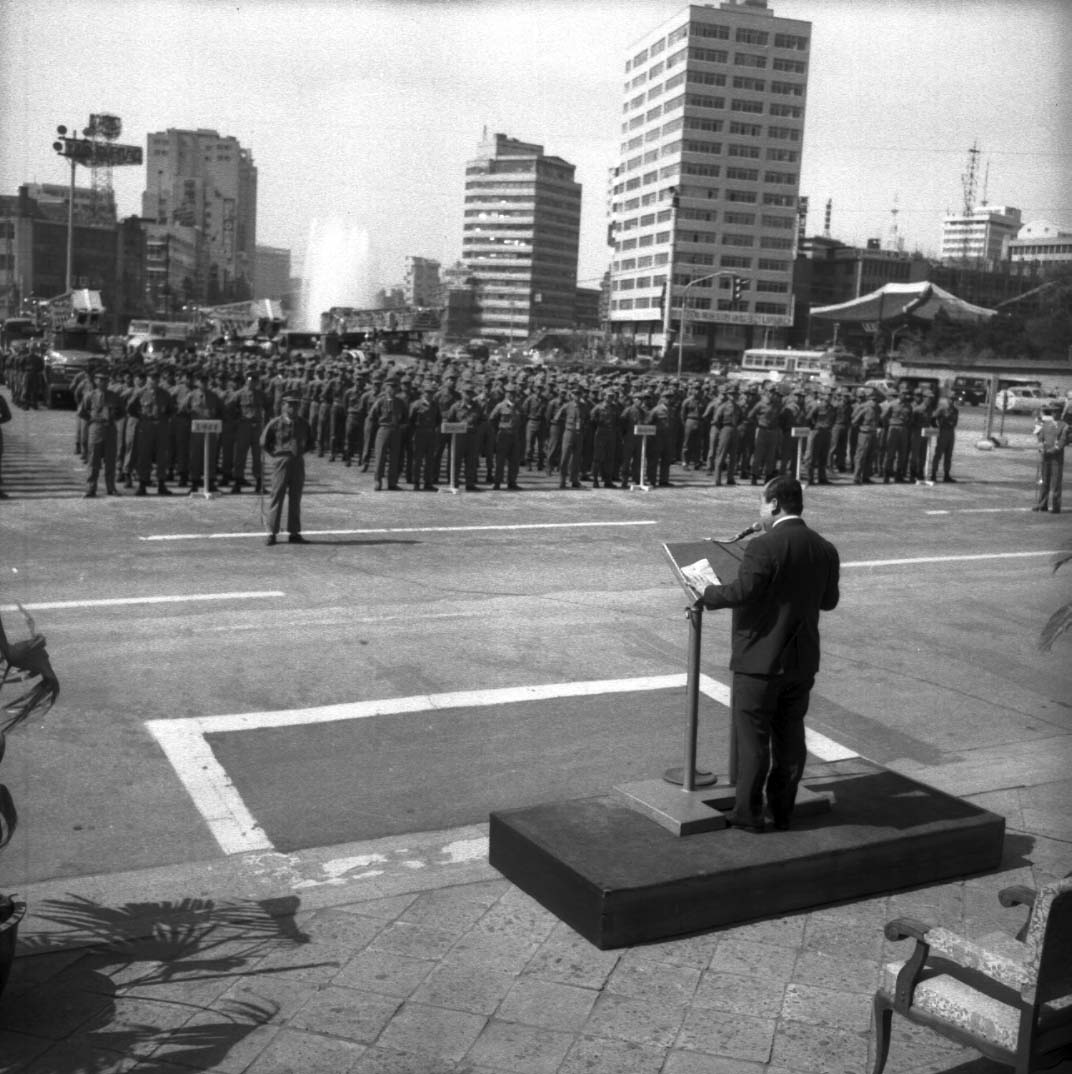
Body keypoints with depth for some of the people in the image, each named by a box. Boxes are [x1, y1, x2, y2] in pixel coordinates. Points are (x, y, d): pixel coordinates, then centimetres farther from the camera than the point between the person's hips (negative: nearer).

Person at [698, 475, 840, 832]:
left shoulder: (764, 547, -18)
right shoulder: (825, 550, 3)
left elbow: (741, 591, -23)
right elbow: (828, 602, 12)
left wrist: (706, 594, -7)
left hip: (761, 659, -6)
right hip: (803, 661, 6)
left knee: (752, 738, 5)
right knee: (790, 736, 15)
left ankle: (748, 813, 13)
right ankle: (782, 810, 26)